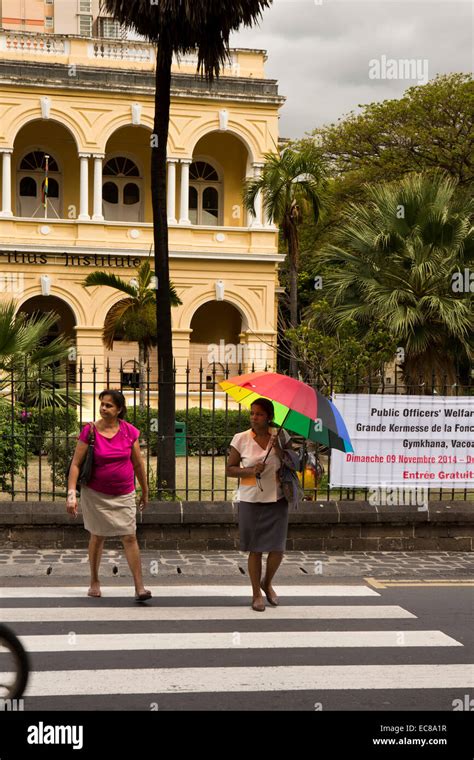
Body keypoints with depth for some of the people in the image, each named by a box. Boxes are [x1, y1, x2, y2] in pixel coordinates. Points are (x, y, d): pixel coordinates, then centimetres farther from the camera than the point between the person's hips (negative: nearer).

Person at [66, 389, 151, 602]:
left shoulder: (129, 431, -5)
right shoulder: (90, 431, -11)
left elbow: (138, 464, 5)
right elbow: (76, 464, -10)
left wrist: (145, 492, 12)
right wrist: (71, 494, -18)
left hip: (124, 496, 1)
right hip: (96, 494, -1)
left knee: (130, 538, -4)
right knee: (98, 536, 12)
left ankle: (139, 587, -3)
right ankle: (94, 582, 29)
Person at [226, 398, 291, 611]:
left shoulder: (280, 435, 2)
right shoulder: (241, 439, -3)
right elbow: (229, 469, 0)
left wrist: (279, 450, -14)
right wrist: (251, 470, -16)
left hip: (276, 500, 1)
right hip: (251, 500, -1)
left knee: (277, 549, -3)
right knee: (255, 550, 5)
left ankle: (267, 583, 26)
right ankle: (257, 594, 20)